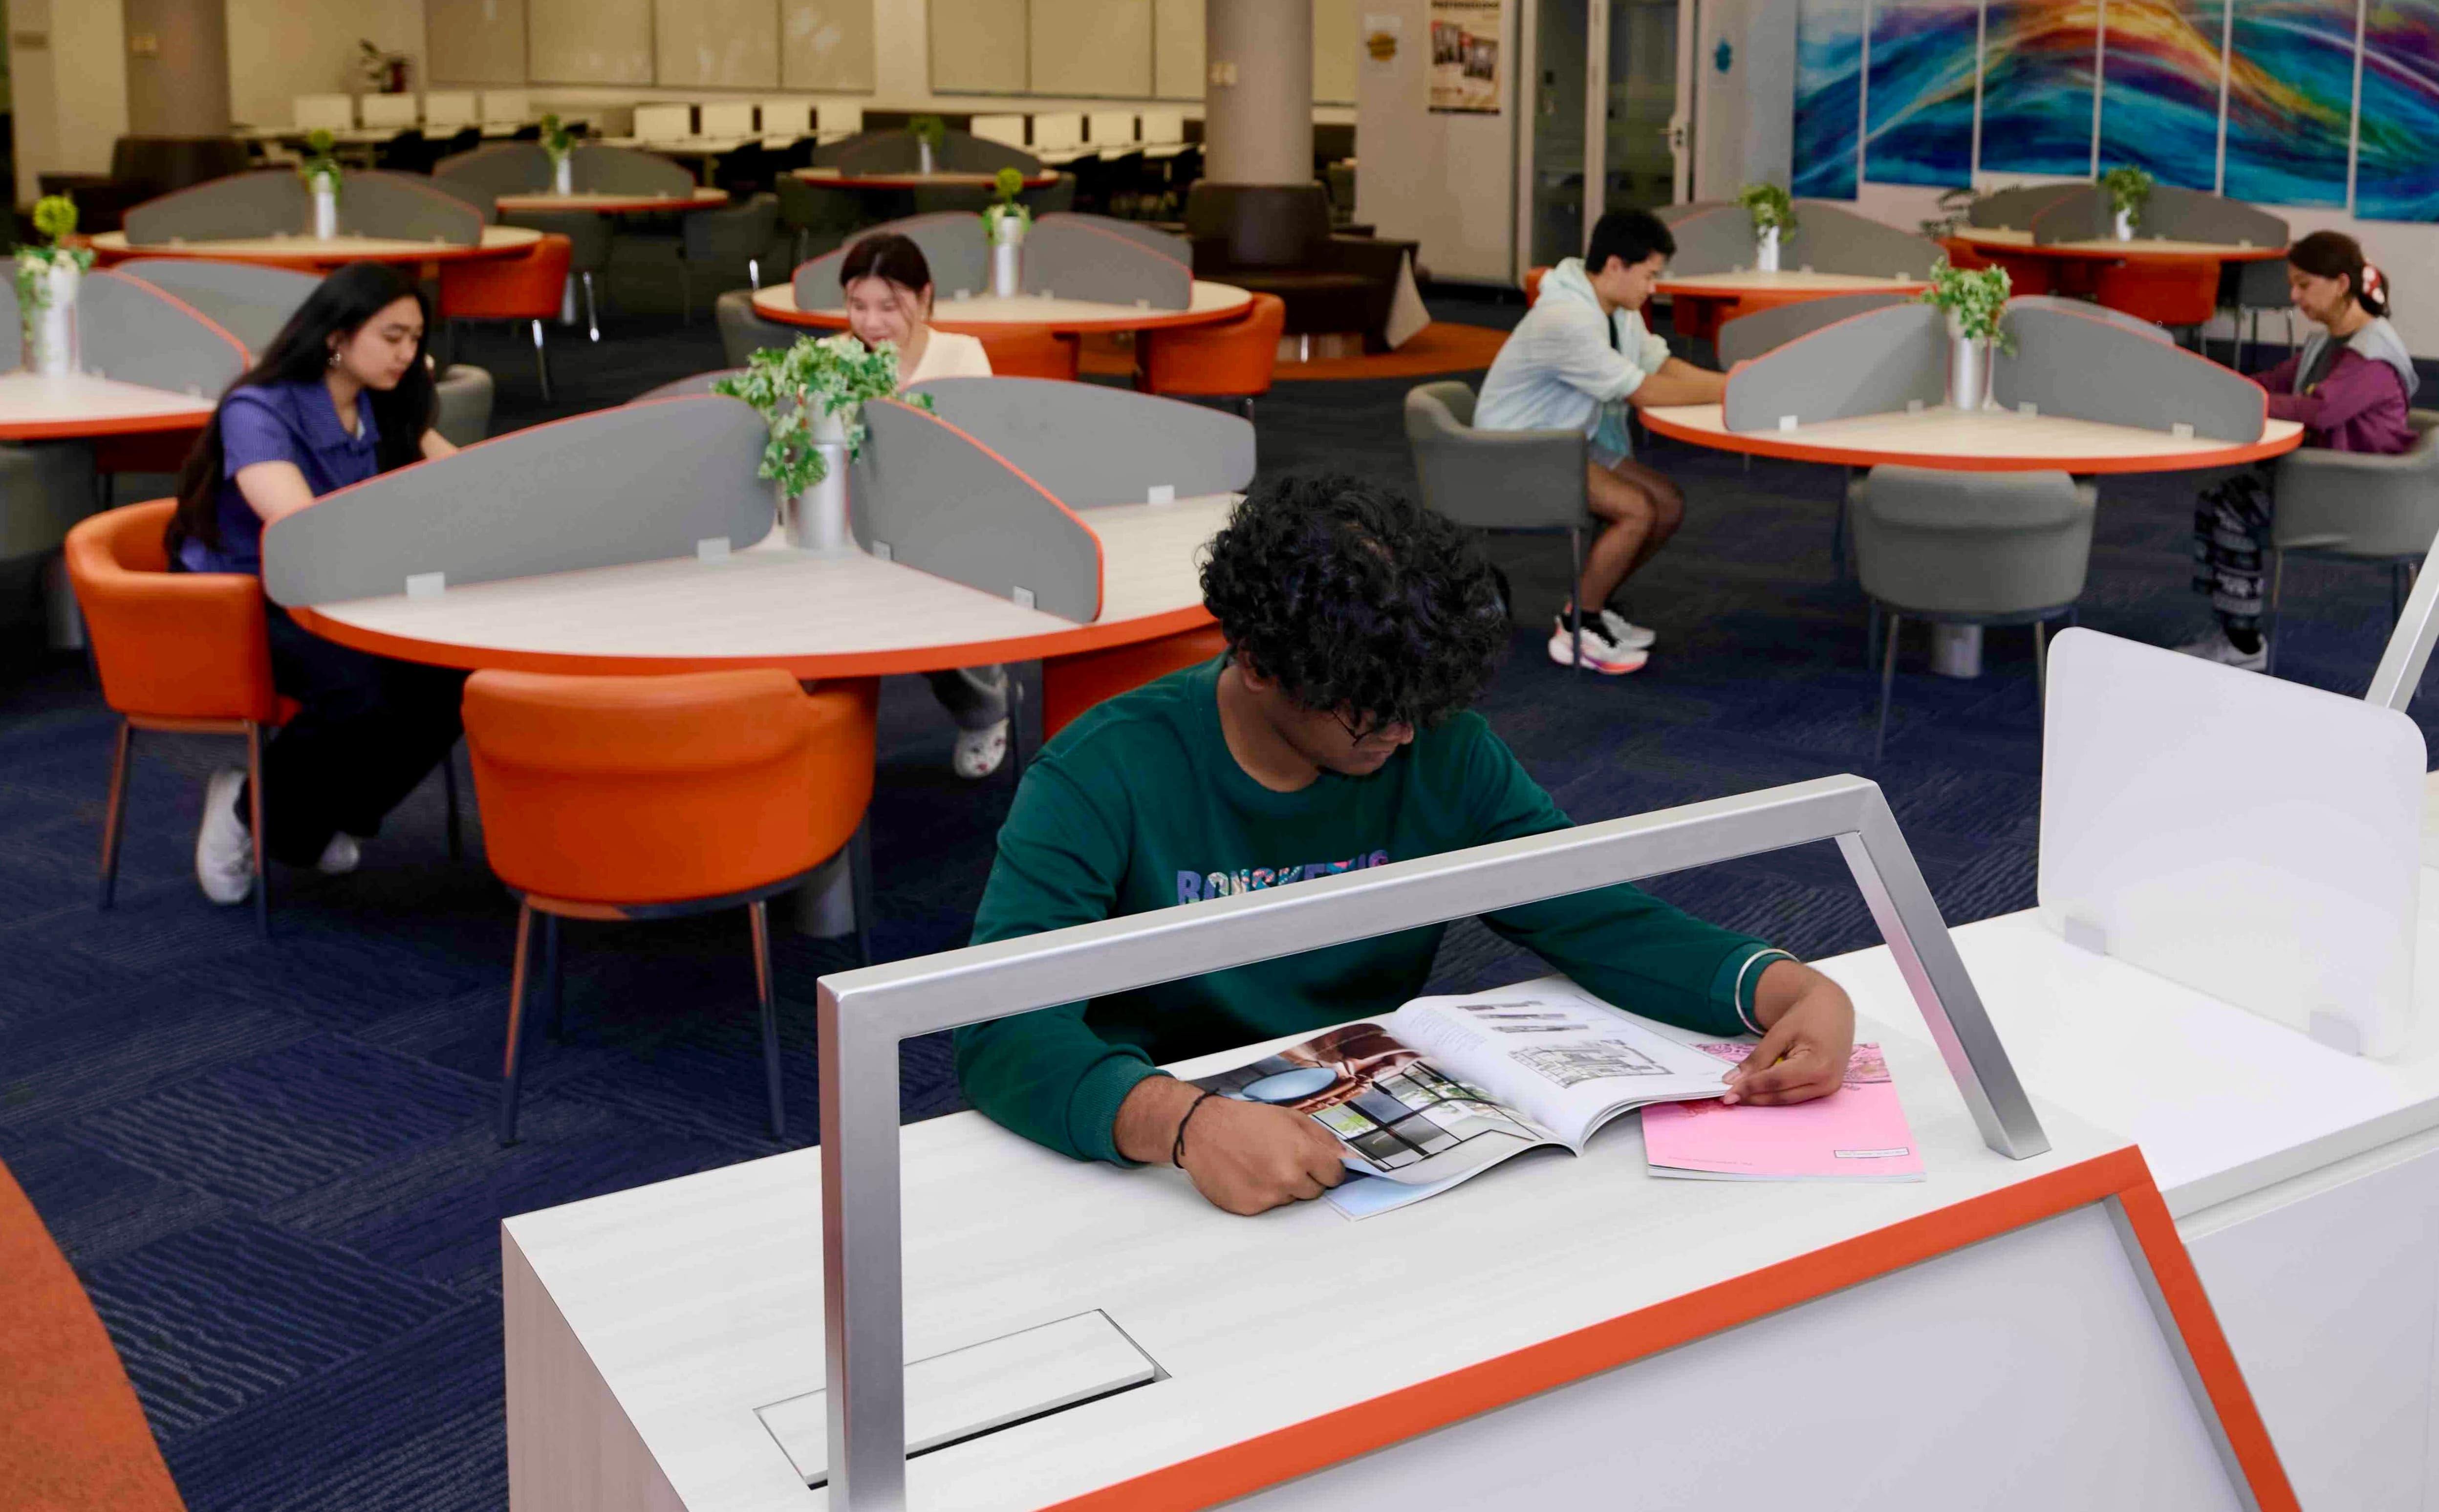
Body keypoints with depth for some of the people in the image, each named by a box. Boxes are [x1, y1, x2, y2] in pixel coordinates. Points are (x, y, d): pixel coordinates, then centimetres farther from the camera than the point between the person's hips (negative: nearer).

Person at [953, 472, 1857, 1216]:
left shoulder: (1442, 753, 0)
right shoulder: (1104, 774, -14)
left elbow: (1601, 919, -1)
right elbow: (1002, 1029, -25)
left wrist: (1798, 992, -20)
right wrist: (1181, 1122, -45)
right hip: (1158, 1176, -2)